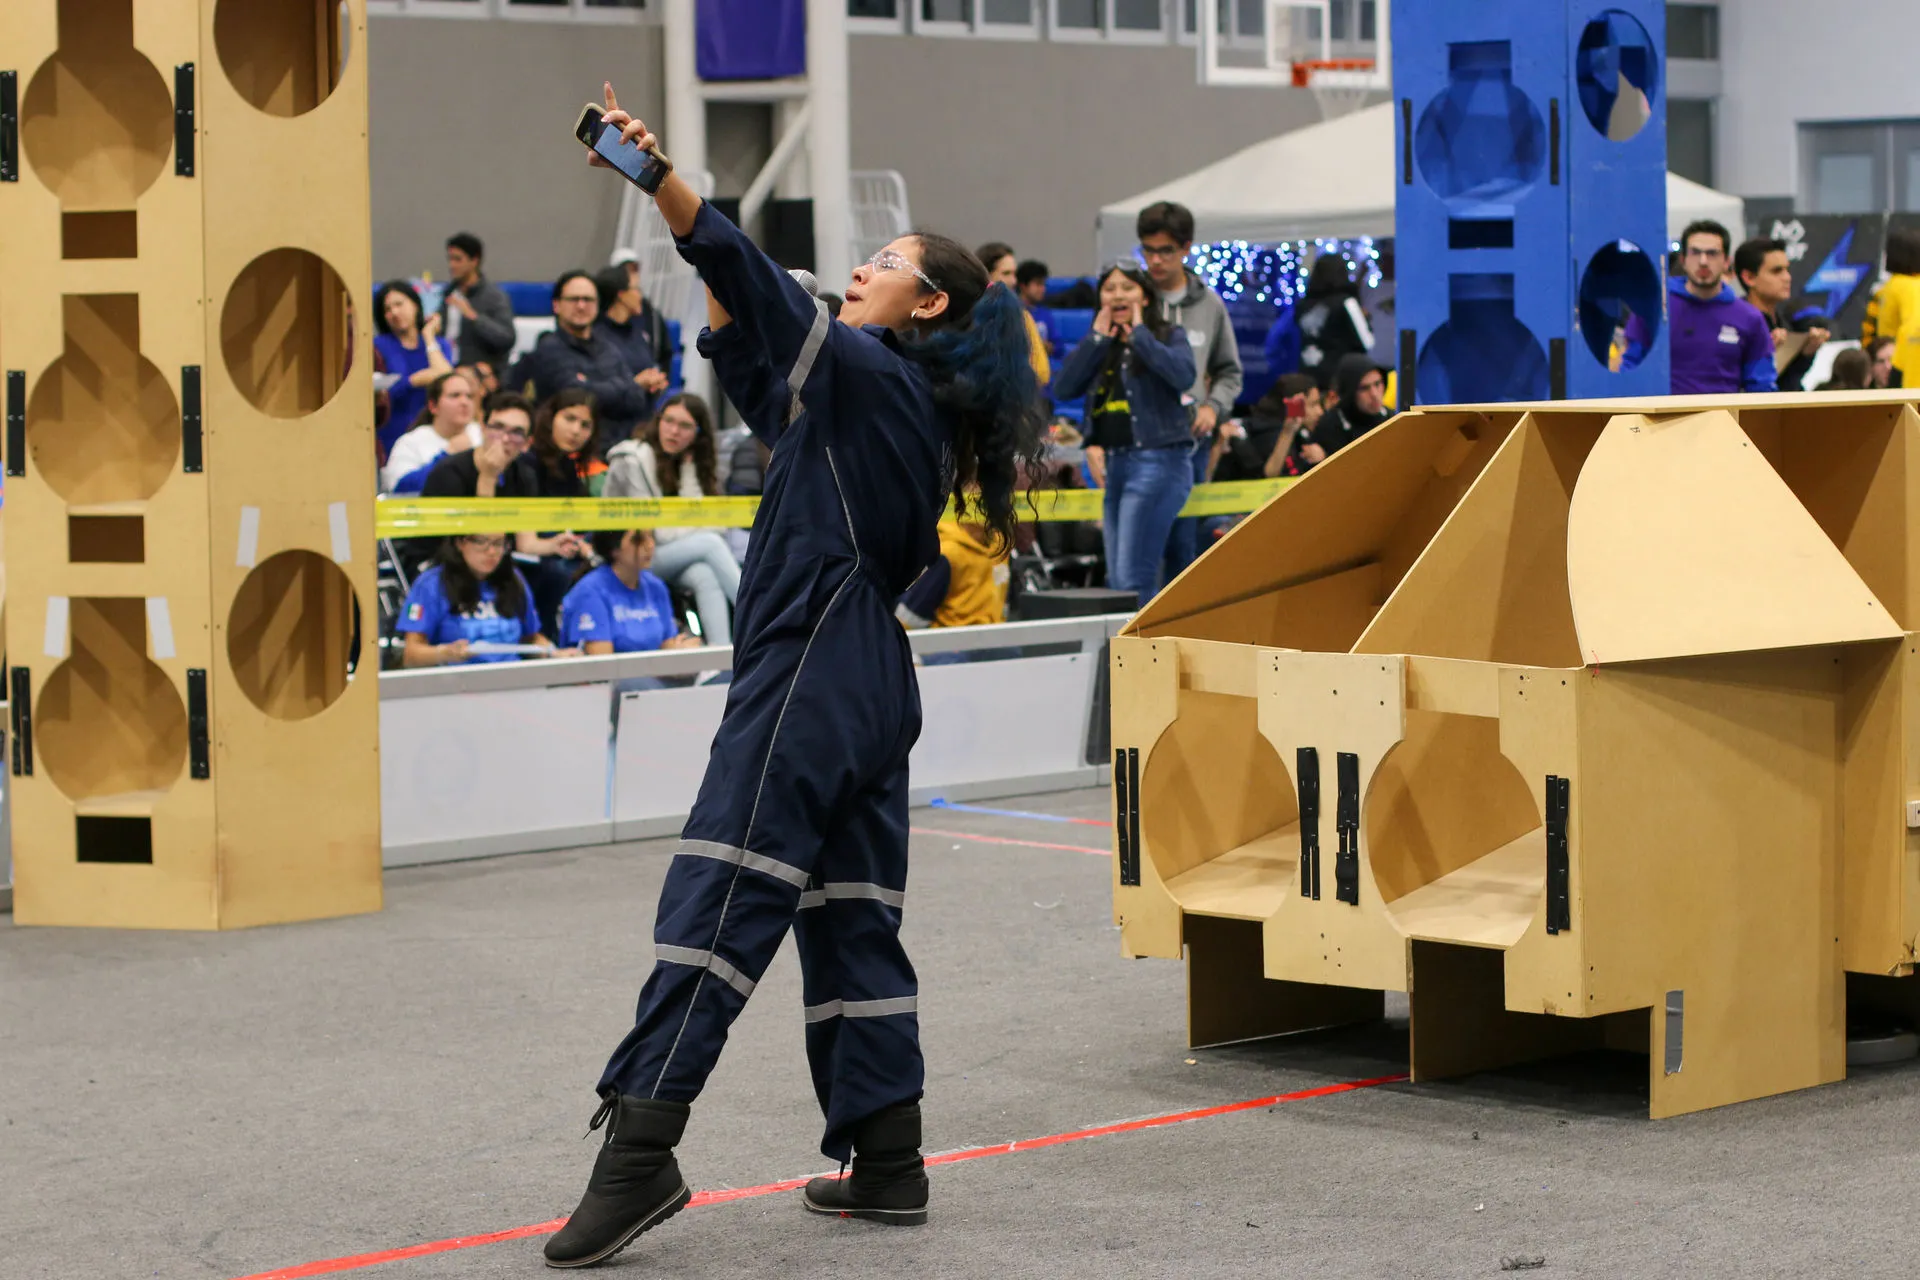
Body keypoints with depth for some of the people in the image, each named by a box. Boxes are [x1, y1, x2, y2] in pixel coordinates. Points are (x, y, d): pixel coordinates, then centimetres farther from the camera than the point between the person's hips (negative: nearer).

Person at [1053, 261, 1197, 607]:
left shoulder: (1168, 336, 3)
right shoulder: (1097, 347, 17)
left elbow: (1183, 375, -18)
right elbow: (1063, 388, 1)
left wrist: (1139, 333, -10)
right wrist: (1098, 337, 0)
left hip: (1157, 459, -7)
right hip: (1114, 462, 7)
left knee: (1132, 579, -14)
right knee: (1116, 580, 8)